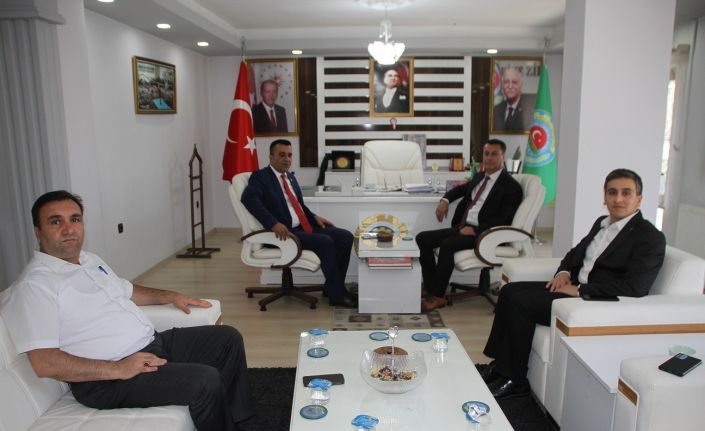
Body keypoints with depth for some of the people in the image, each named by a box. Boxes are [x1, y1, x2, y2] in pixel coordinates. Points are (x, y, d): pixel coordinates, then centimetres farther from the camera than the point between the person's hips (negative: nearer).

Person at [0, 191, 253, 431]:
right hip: (104, 379, -9)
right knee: (205, 381, -27)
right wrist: (117, 370, -27)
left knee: (228, 338, 7)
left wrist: (171, 297, 17)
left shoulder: (90, 260, 14)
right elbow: (44, 363, -22)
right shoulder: (33, 285, -14)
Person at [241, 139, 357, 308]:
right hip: (285, 231, -8)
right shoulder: (260, 176, -5)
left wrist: (315, 217, 10)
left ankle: (333, 286, 4)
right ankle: (336, 294, -12)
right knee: (326, 242, -27)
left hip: (305, 226, 8)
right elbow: (248, 198, -23)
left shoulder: (291, 177, 20)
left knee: (345, 237, -5)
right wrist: (273, 223, -33)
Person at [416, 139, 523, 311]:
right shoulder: (480, 177, 17)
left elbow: (504, 220, -14)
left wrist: (475, 230, -22)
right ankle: (431, 288, -3)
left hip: (482, 233, -8)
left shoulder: (512, 187, -6)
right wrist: (445, 200, 11)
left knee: (447, 245, -32)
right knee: (422, 238, -7)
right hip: (462, 227, 8)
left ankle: (438, 297, -19)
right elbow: (461, 189, 33)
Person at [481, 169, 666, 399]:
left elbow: (633, 287, -21)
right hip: (574, 286, 9)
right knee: (510, 291, -5)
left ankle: (515, 380, -5)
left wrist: (579, 290, -20)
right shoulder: (602, 223, 14)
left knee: (520, 302, -20)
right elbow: (575, 252, 24)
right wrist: (564, 272, 2)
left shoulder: (651, 238, -11)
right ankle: (499, 364, 4)